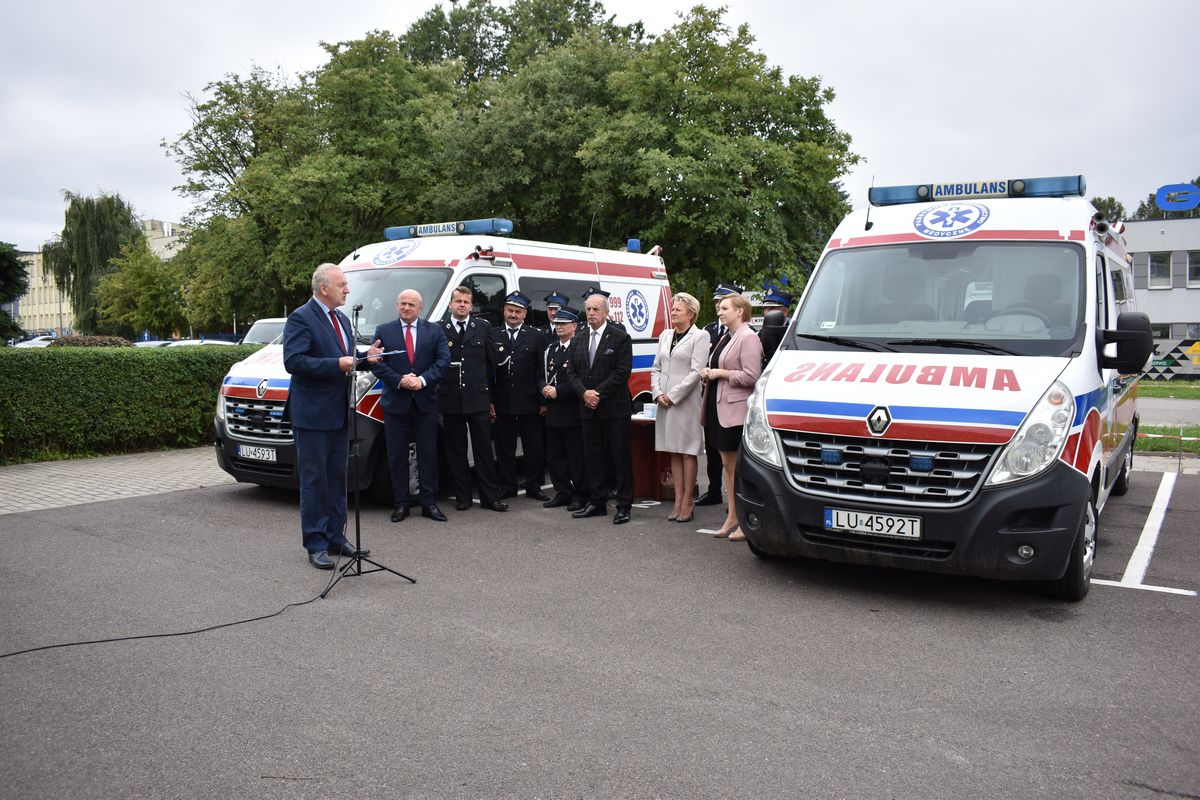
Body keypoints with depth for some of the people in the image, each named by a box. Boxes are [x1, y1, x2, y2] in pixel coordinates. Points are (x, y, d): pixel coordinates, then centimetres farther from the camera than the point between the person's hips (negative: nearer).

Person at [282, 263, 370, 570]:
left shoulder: (342, 320, 16)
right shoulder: (301, 318, -11)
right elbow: (293, 361, -21)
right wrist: (337, 364, -23)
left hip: (339, 414, 8)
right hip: (313, 414, -8)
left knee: (337, 478, 13)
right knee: (314, 481, -1)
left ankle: (335, 538, 22)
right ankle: (316, 545, 7)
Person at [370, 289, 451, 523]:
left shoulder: (434, 331, 6)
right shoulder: (384, 331, 5)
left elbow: (443, 360, -2)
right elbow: (377, 364, -1)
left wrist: (422, 380, -15)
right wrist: (399, 381, -15)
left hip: (426, 402, 0)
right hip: (396, 402, 0)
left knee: (428, 454, 4)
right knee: (397, 456, 4)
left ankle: (429, 503, 11)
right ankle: (401, 503, 13)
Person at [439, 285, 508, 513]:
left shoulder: (483, 328, 8)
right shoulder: (438, 330, 4)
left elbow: (491, 364, 8)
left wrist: (490, 397, 5)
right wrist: (438, 395, -4)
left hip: (478, 399, 0)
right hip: (450, 400, 0)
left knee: (484, 449, 3)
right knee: (456, 451, 8)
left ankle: (490, 497, 8)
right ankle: (462, 497, 17)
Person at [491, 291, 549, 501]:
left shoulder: (536, 337, 5)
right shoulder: (493, 335, 6)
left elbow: (543, 371, 3)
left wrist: (543, 401, -3)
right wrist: (489, 400, -3)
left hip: (529, 403, 0)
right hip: (502, 403, 1)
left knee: (534, 446, 5)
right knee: (504, 446, 7)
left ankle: (533, 487, 15)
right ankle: (507, 487, 18)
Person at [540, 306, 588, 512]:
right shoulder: (550, 348, 17)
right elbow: (543, 373, 20)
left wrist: (558, 390, -16)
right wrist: (544, 388, 1)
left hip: (573, 410, -8)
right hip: (553, 411, 8)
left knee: (576, 455, -1)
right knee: (553, 455, 12)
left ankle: (580, 494, 9)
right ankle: (563, 492, 23)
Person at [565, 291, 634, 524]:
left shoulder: (620, 337, -4)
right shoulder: (578, 340, 13)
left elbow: (622, 372, -11)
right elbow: (572, 372, 10)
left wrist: (598, 393, -15)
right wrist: (584, 393, -8)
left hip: (615, 408, -5)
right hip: (589, 409, 5)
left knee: (621, 457, -1)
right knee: (592, 457, 9)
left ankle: (624, 505, 5)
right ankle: (597, 502, 18)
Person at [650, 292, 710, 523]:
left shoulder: (700, 336, -4)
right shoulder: (665, 335, 15)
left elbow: (696, 372, -11)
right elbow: (656, 368, 14)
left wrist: (672, 396, -12)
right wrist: (657, 393, -2)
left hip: (686, 402, -6)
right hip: (664, 402, 6)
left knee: (687, 453, -1)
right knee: (674, 454, 9)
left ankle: (687, 504, 4)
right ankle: (678, 501, 14)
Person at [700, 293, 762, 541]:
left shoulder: (748, 337, -11)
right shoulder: (726, 338, 18)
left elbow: (751, 376, -18)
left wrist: (721, 373, -12)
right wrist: (708, 374, 9)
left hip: (738, 410, -10)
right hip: (722, 408, 10)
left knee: (741, 467, -6)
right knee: (728, 465, 13)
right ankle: (732, 518, 20)